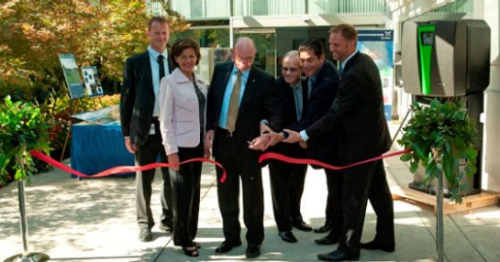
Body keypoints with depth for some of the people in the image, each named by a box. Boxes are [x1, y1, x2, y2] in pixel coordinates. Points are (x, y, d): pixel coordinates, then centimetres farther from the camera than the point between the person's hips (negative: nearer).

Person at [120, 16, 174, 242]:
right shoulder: (135, 62, 0)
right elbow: (126, 99, 0)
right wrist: (126, 132, -4)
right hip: (145, 128, -2)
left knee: (172, 177, 12)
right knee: (144, 178, 8)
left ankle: (168, 219, 29)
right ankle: (145, 223, 23)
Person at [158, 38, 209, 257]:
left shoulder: (200, 81, 8)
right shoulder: (169, 82, -10)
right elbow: (165, 119, -12)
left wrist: (206, 143, 12)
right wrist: (171, 150, -15)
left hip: (197, 144, 6)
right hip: (180, 145, -6)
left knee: (194, 191, 12)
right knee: (183, 193, 3)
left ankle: (190, 235, 26)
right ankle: (183, 239, 18)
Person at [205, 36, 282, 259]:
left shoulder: (264, 80, -10)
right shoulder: (220, 70, 3)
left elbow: (275, 112, -10)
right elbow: (211, 101, 9)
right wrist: (210, 128, -1)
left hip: (248, 142, -4)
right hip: (222, 139, 4)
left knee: (252, 193, 8)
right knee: (226, 191, 14)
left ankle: (254, 240, 22)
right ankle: (231, 236, 29)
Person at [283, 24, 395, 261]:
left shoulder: (354, 73, -26)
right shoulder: (364, 61, 6)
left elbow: (335, 113, -26)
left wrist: (303, 135, -22)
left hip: (361, 142, -10)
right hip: (372, 136, 10)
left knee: (353, 197, -1)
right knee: (378, 191, 17)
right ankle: (385, 239, 29)